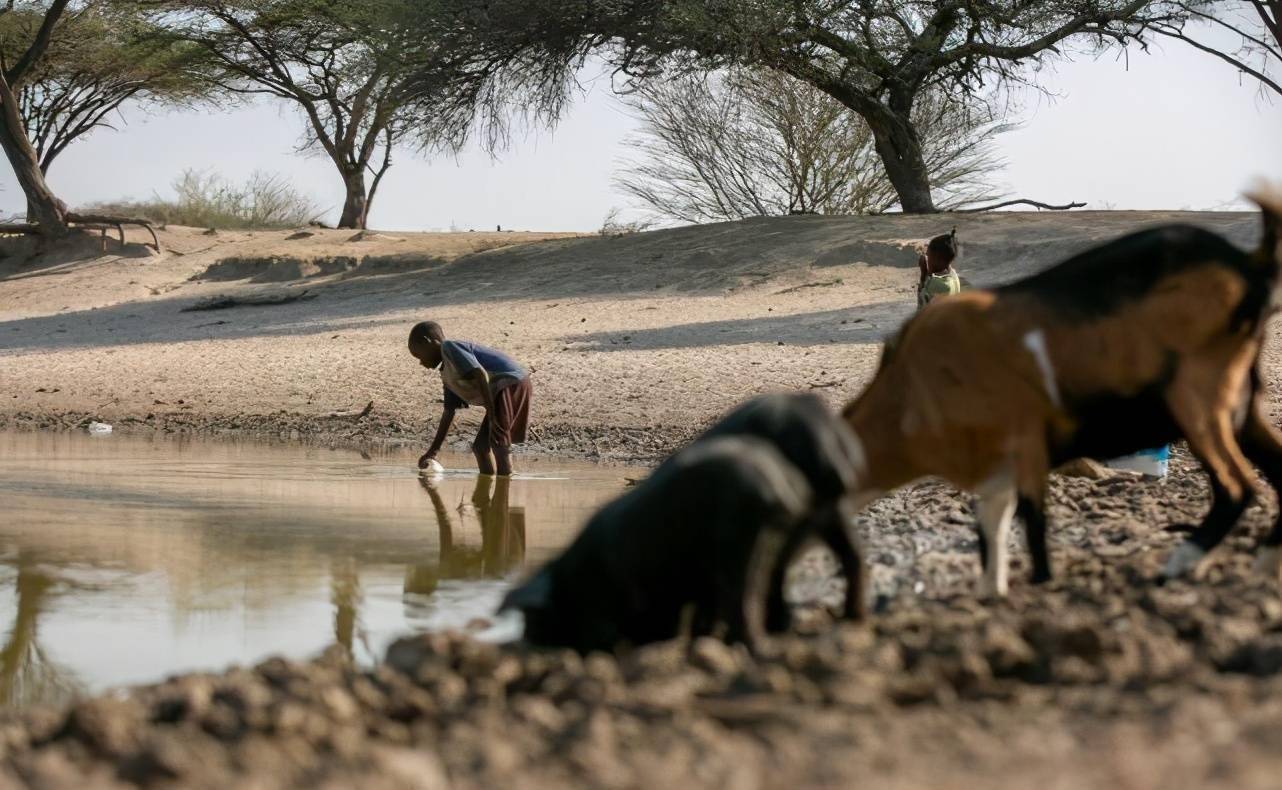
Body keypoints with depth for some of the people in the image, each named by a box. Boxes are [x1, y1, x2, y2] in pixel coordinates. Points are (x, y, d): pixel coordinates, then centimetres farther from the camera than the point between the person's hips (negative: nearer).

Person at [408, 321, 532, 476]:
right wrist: (433, 450, 33)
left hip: (511, 383, -10)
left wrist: (491, 411, -19)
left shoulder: (448, 348, -4)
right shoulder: (447, 374, 25)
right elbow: (449, 412, 31)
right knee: (481, 446, 14)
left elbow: (479, 373, -17)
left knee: (499, 444, -15)